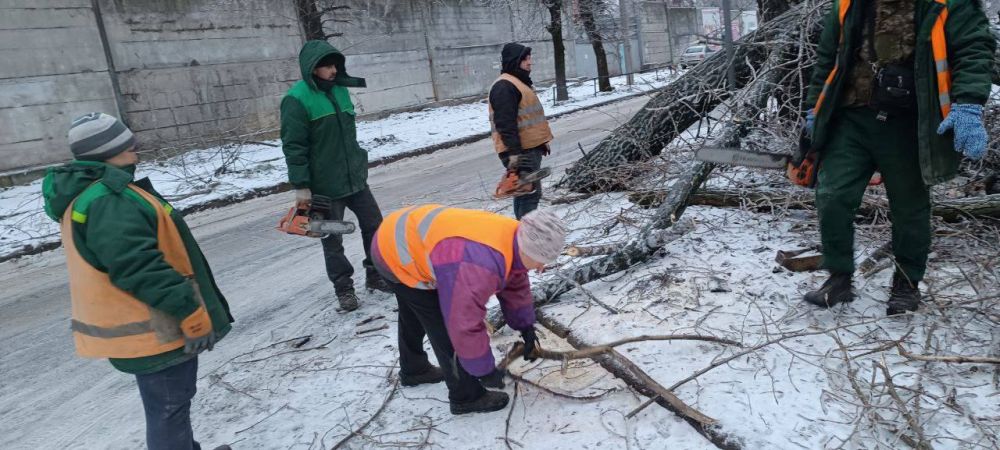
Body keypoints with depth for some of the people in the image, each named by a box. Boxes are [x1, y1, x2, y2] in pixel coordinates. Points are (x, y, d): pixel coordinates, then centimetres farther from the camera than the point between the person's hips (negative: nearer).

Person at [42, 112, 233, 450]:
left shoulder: (83, 193, 11)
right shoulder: (108, 201, -24)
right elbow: (141, 269, -29)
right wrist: (192, 313, -23)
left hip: (139, 324, 11)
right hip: (152, 330, -11)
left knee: (169, 403, 25)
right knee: (169, 407, 3)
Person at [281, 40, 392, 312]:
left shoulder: (340, 90, 7)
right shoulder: (297, 99, -14)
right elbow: (293, 146, -16)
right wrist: (301, 186, -17)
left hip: (355, 177, 7)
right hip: (324, 185, -6)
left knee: (374, 225, 11)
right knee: (333, 240, 6)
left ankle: (376, 275, 27)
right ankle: (344, 288, 20)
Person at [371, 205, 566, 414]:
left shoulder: (512, 238, -10)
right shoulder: (480, 265, -40)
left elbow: (516, 285, 8)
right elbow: (465, 325, -35)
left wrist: (526, 328, 11)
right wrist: (484, 370, -20)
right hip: (398, 255, -10)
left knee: (413, 315, 29)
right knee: (446, 329, -7)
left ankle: (413, 369, 53)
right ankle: (466, 397, 10)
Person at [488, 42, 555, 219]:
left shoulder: (519, 82, 19)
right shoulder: (504, 86, -16)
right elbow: (505, 124, -24)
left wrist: (542, 142, 29)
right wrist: (514, 153, -29)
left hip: (530, 148, 11)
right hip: (520, 151, -11)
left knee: (525, 192, 17)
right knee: (530, 192, -11)